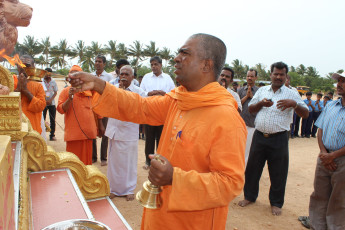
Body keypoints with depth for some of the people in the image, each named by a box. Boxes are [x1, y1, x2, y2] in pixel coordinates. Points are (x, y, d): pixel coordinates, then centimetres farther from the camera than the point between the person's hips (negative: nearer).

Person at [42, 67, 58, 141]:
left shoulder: (53, 82, 5)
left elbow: (55, 92, 5)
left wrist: (50, 100, -9)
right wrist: (45, 100, -11)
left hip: (52, 103, 2)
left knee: (52, 120, 2)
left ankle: (52, 135, 9)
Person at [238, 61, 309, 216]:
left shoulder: (291, 94, 2)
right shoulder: (262, 91, 11)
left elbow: (305, 114, -3)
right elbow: (250, 109, 11)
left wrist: (294, 104, -22)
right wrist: (261, 103, -8)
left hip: (279, 139, -2)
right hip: (259, 136, 3)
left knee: (278, 172, 7)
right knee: (252, 168, 10)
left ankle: (276, 203, 26)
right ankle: (250, 196, 29)